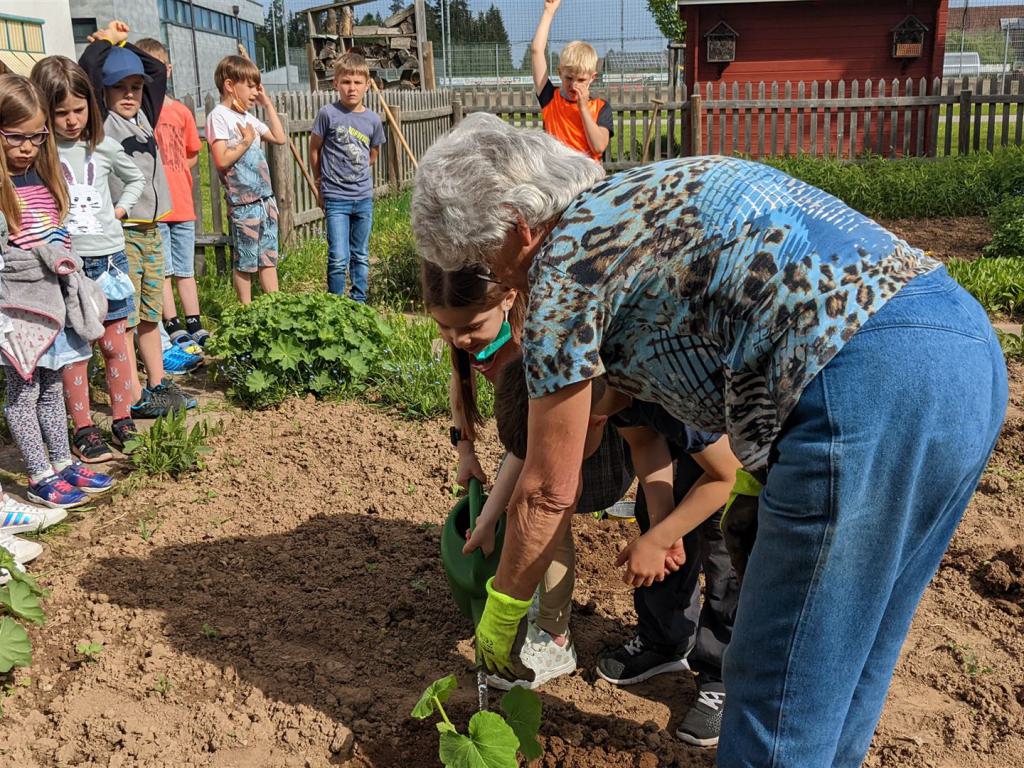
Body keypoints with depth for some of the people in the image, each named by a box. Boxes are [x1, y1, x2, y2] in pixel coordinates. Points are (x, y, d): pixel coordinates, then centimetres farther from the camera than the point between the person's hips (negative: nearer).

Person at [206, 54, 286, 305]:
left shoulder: (248, 117, 14)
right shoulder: (219, 116, -10)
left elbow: (279, 138, 20)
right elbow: (222, 160, -18)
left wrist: (268, 104, 17)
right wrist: (246, 142, -11)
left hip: (265, 197, 7)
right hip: (243, 201, -7)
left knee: (269, 257, 11)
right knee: (246, 261, 3)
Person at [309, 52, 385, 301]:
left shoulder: (372, 119, 1)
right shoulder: (328, 114, -8)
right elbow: (314, 149, 3)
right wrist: (321, 183, 10)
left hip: (364, 198, 4)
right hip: (336, 199, -4)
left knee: (361, 256, 14)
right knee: (338, 259, -6)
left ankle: (359, 302, 26)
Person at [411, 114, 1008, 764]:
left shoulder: (563, 261, -1)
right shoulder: (636, 195, 23)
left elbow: (549, 491, 6)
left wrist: (501, 613, 21)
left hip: (871, 388, -10)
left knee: (782, 688, 7)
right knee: (848, 655, 25)